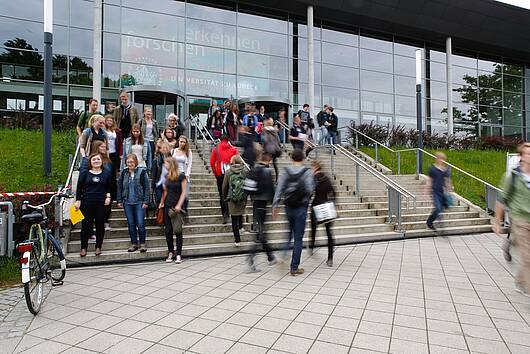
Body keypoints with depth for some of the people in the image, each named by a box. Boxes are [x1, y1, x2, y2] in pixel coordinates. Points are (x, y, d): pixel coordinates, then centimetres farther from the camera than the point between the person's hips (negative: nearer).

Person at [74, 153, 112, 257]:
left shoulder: (106, 174, 10)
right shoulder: (85, 173, 6)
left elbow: (109, 188, 16)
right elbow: (79, 188, 5)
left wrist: (108, 196, -1)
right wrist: (78, 200, -2)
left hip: (101, 203, 1)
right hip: (87, 202, -1)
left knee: (100, 225, 4)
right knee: (86, 225, 2)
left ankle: (98, 247, 15)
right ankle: (83, 248, 11)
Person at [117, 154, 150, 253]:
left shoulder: (142, 172, -3)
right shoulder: (124, 173, 6)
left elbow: (146, 187, -3)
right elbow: (119, 187, 12)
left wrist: (146, 201, -8)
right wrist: (119, 200, 7)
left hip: (139, 202, -3)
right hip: (127, 202, 3)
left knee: (140, 224, -4)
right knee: (131, 224, 8)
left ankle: (142, 244, 10)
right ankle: (134, 244, 19)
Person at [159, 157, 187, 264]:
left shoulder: (181, 176, -7)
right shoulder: (167, 176, 9)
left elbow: (183, 192, -8)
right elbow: (165, 191, 15)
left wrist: (179, 205, -15)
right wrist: (162, 202, 10)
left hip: (177, 207, -5)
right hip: (168, 206, 5)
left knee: (177, 231, 0)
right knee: (168, 230, 4)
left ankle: (178, 255, 7)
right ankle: (170, 253, 16)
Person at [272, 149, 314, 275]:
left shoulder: (285, 172, 0)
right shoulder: (307, 172, -8)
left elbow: (279, 189, -4)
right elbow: (309, 190, -16)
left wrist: (275, 205, 0)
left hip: (288, 207, 3)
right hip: (301, 208, -3)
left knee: (289, 234, 24)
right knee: (298, 238, 3)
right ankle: (294, 267, 8)